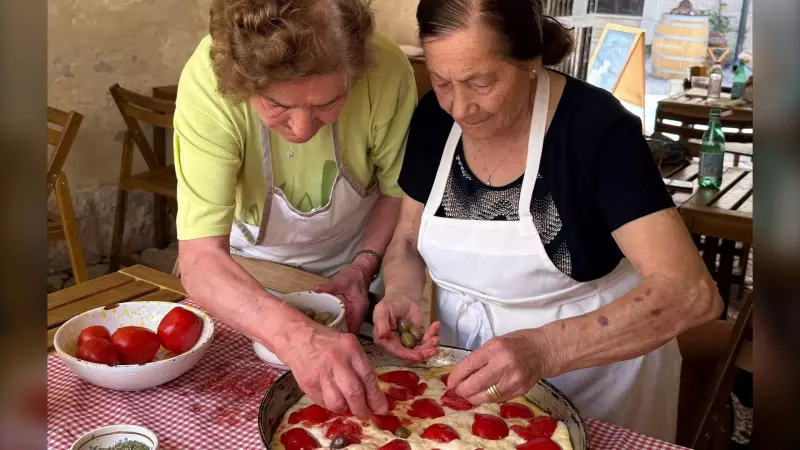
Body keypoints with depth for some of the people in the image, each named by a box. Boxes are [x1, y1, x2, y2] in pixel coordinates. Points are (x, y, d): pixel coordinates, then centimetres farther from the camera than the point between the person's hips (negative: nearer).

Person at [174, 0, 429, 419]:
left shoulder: (386, 70, -30)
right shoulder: (207, 83, -35)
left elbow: (399, 190, -10)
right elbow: (200, 258, -41)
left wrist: (363, 266, -22)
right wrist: (295, 335, -56)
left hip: (349, 273, 0)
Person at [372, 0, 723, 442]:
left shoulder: (596, 128, -25)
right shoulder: (433, 118, -10)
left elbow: (691, 292, -32)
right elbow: (408, 238, 3)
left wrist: (546, 349, -45)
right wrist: (401, 295, -19)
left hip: (590, 372, -4)